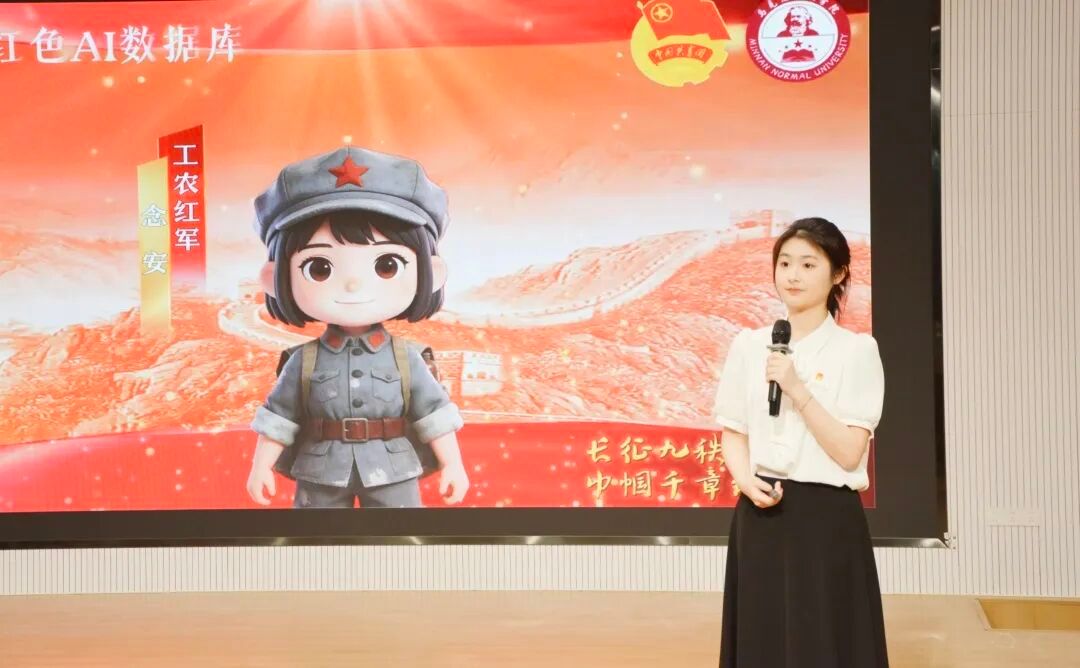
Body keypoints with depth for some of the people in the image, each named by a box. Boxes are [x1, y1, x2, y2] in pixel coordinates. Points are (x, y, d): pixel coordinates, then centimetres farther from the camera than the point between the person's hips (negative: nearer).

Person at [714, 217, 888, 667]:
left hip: (827, 518, -3)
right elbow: (732, 434, 9)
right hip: (760, 517, 3)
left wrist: (797, 389, -19)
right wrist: (747, 482, -10)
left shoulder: (856, 350, -6)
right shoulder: (748, 345, 5)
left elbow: (849, 453, -11)